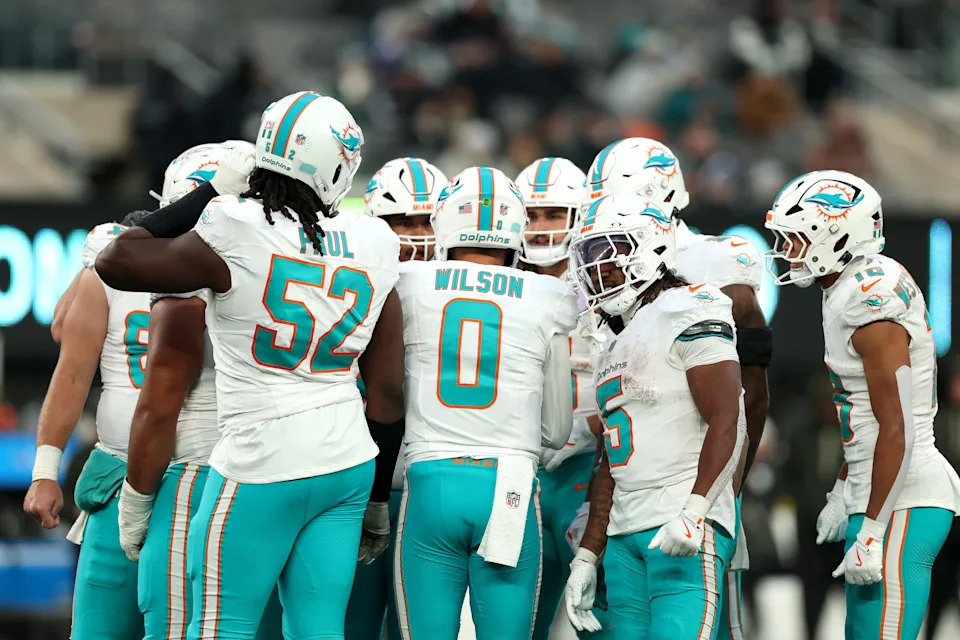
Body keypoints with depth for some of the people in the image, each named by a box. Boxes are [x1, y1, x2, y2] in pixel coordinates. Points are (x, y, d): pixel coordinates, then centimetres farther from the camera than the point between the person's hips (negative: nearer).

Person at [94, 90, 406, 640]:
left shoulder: (235, 240, -14)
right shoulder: (370, 249, 2)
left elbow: (117, 263, 0)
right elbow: (388, 393, 8)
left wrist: (201, 199, 8)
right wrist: (376, 501, 18)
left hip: (263, 471, -5)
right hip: (349, 465, 5)